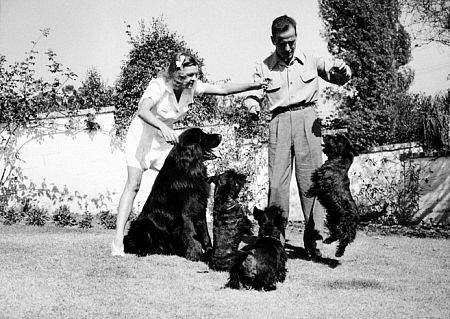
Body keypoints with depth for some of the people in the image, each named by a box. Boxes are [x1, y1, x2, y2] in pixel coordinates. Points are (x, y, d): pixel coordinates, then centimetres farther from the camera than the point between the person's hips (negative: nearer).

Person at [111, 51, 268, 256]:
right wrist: (163, 127, -60)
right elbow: (142, 111, -43)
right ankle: (118, 241, -18)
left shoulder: (192, 86, -10)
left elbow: (223, 89, -10)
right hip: (141, 137, -6)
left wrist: (254, 85, -20)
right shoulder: (158, 86, -28)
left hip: (164, 141, 6)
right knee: (133, 185, -16)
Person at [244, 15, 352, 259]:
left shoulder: (310, 59, 11)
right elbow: (253, 95, 11)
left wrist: (341, 71, -14)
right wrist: (253, 106, -14)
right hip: (279, 122, 1)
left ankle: (314, 236, -2)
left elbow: (339, 77, 11)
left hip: (307, 118, -1)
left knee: (311, 178, -6)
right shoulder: (264, 68, 12)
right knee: (277, 180, -7)